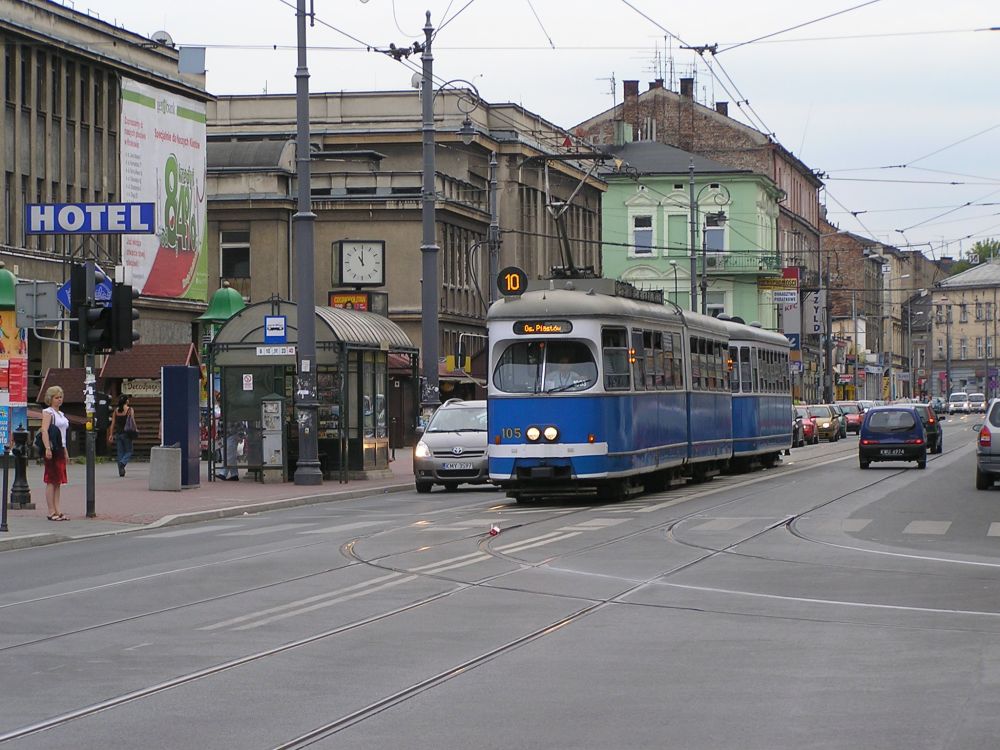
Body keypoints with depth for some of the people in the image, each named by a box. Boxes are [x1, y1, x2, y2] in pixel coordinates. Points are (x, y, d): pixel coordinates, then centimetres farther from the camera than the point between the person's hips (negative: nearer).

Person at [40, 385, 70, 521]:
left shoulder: (61, 414, 20)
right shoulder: (48, 412, -6)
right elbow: (44, 431, -18)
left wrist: (65, 451, 22)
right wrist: (47, 448, -28)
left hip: (60, 449, 9)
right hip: (52, 450, -9)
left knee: (58, 481, 8)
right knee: (51, 481, -8)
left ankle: (57, 511, 9)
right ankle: (51, 512, -8)